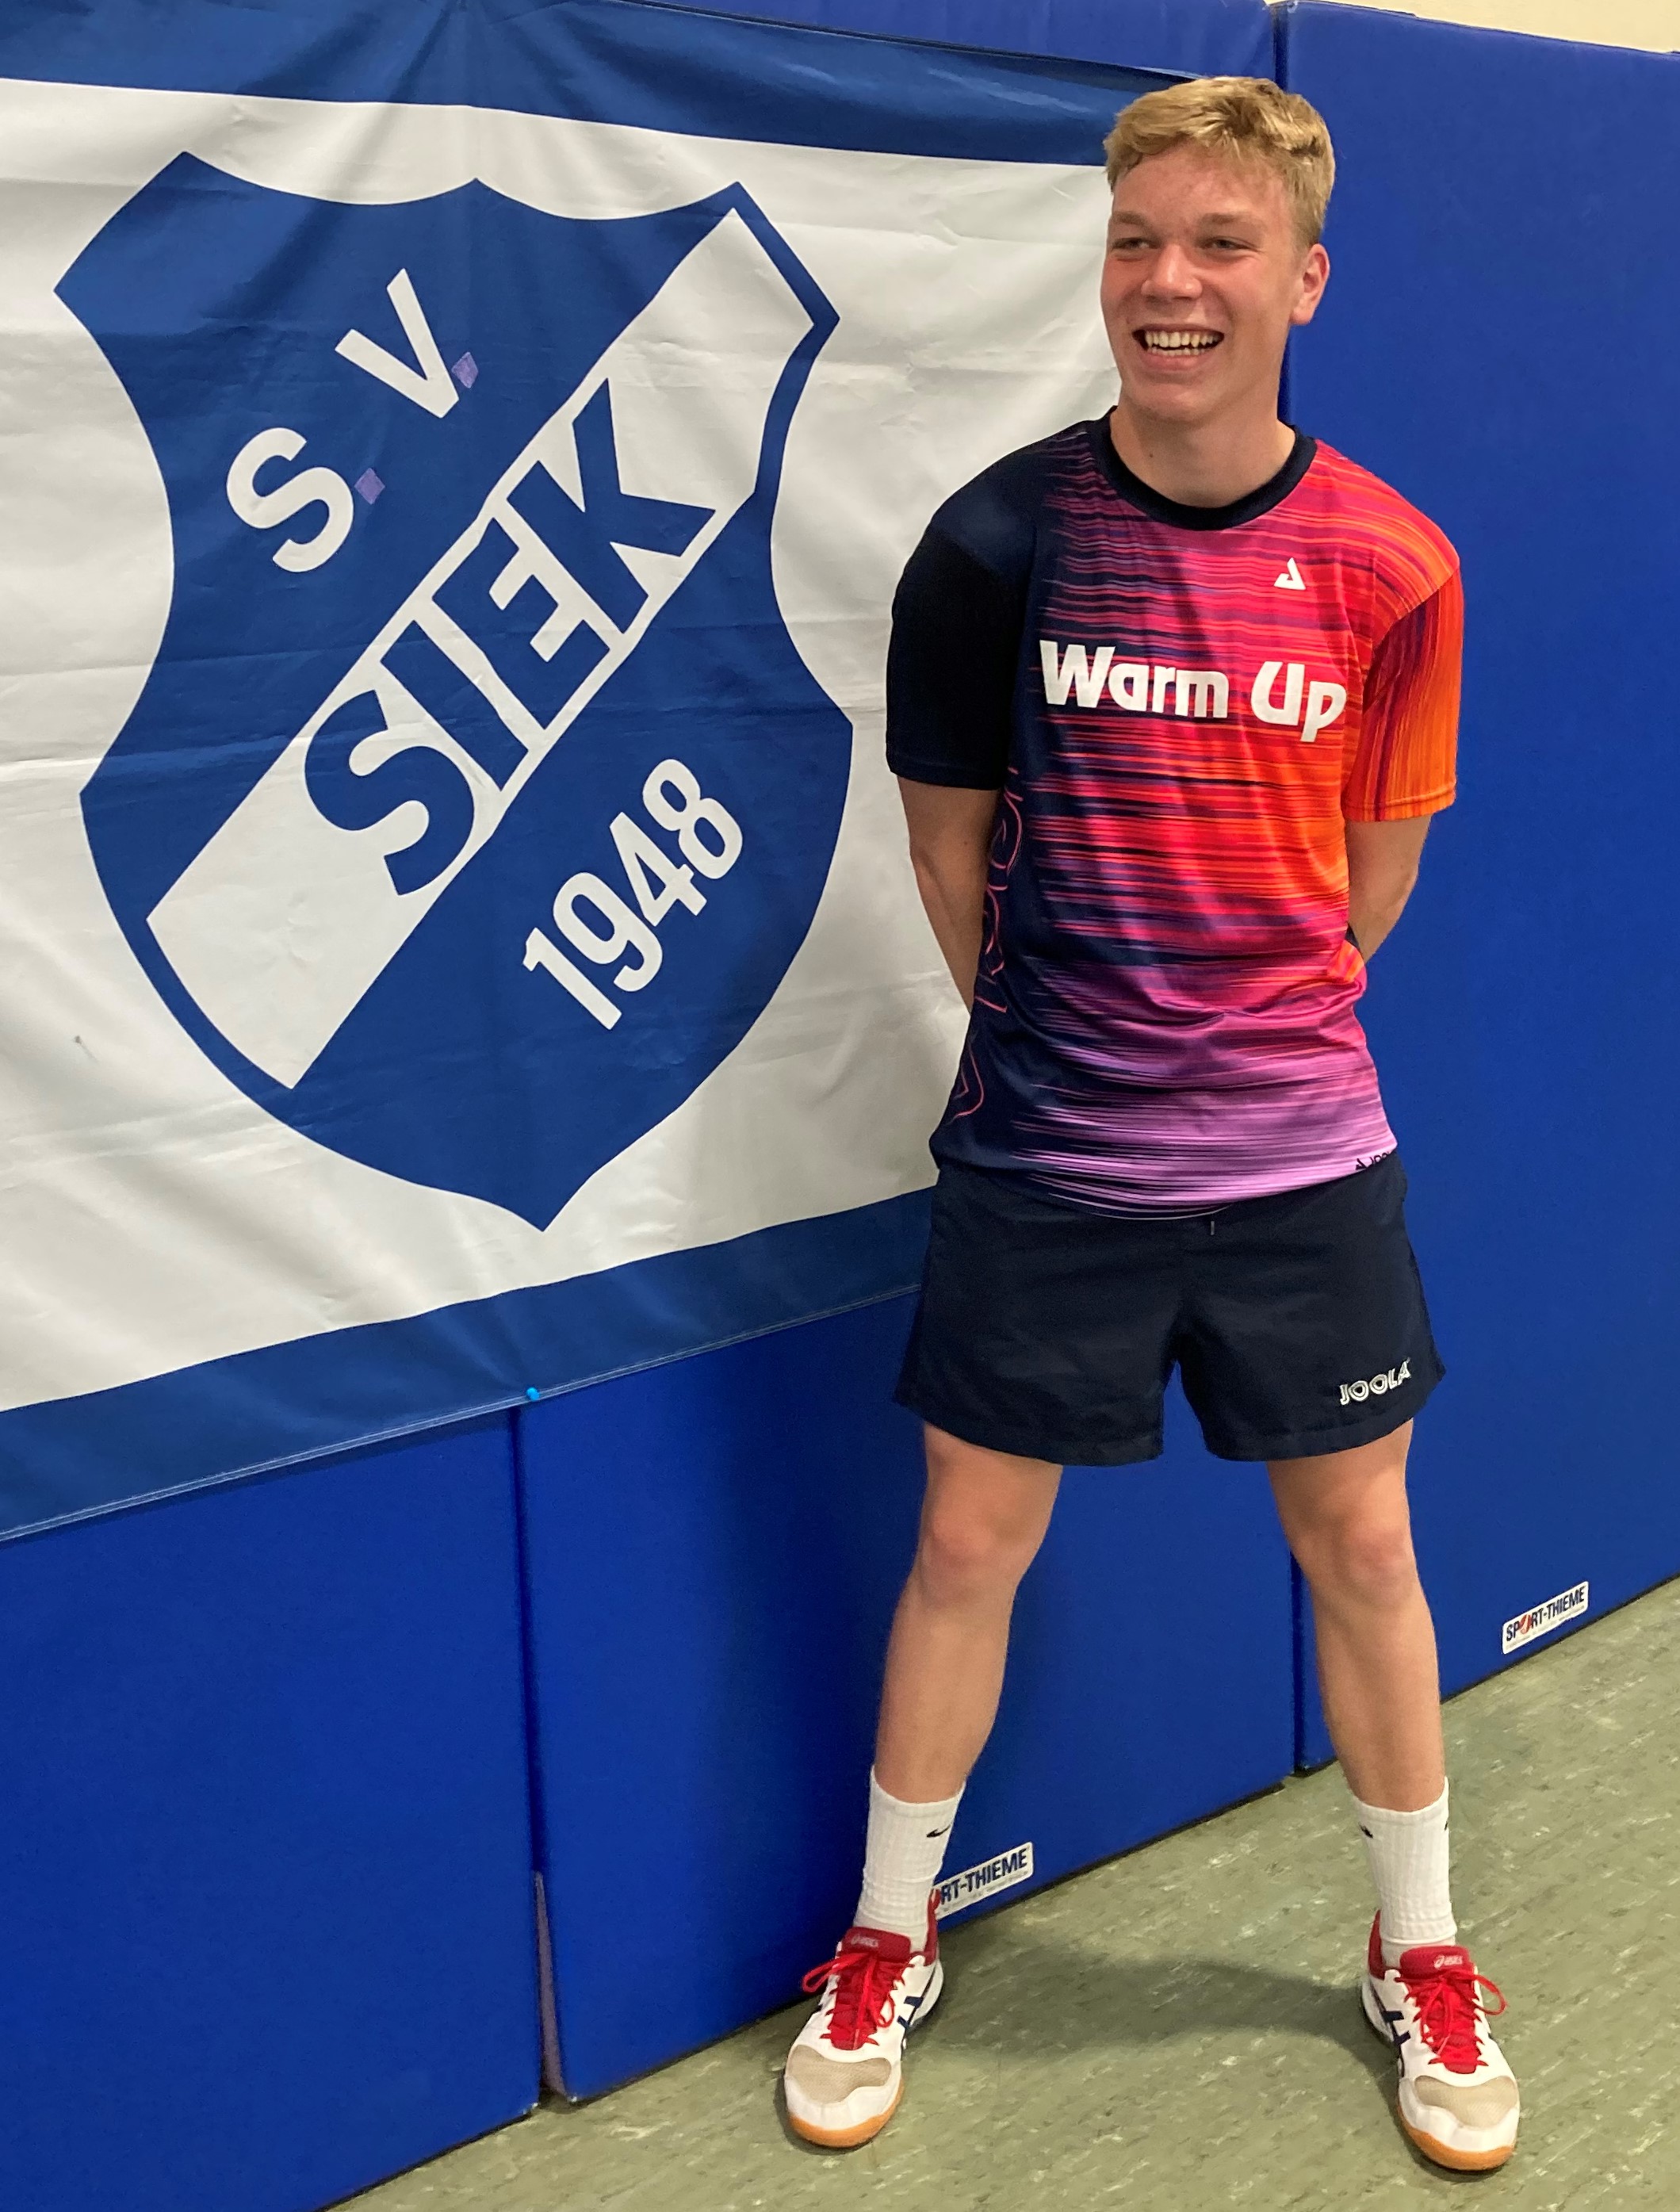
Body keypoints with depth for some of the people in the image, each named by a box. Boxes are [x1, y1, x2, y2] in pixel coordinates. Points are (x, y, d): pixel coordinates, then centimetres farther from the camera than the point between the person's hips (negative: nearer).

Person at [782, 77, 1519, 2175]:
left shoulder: (1394, 568, -5)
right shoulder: (993, 543, -8)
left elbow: (1371, 868, 7)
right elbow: (950, 843, 3)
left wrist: (1243, 1032, 10)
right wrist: (1065, 1026, 9)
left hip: (1301, 1156, 1)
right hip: (1040, 1157, -1)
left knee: (1362, 1548, 11)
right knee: (969, 1544, 9)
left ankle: (1421, 1957, 35)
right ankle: (886, 1945, 32)